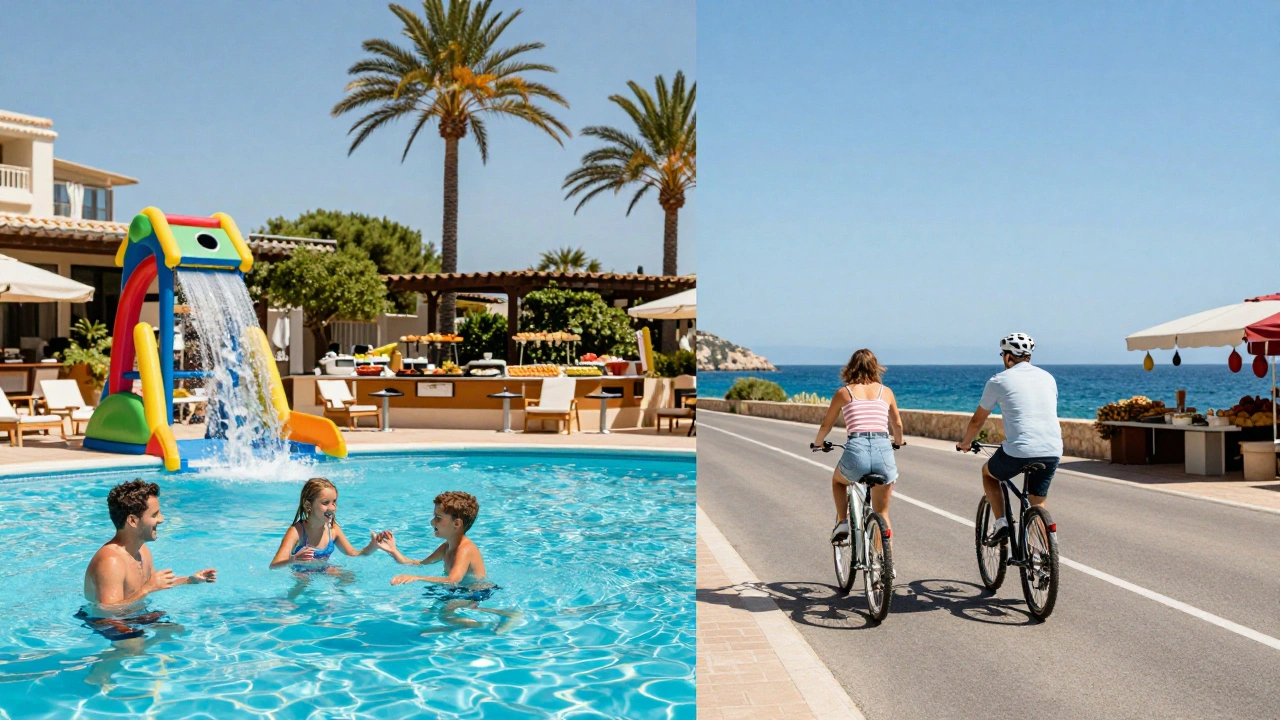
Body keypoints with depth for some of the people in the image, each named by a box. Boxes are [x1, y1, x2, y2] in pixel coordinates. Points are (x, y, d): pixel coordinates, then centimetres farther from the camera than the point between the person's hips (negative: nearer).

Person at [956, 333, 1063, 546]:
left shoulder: (999, 380, 4)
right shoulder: (1048, 378, 17)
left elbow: (977, 420, 14)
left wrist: (965, 444, 32)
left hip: (1019, 451, -4)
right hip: (1052, 452, 4)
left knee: (988, 473, 25)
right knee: (1038, 505, 17)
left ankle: (1001, 525, 12)